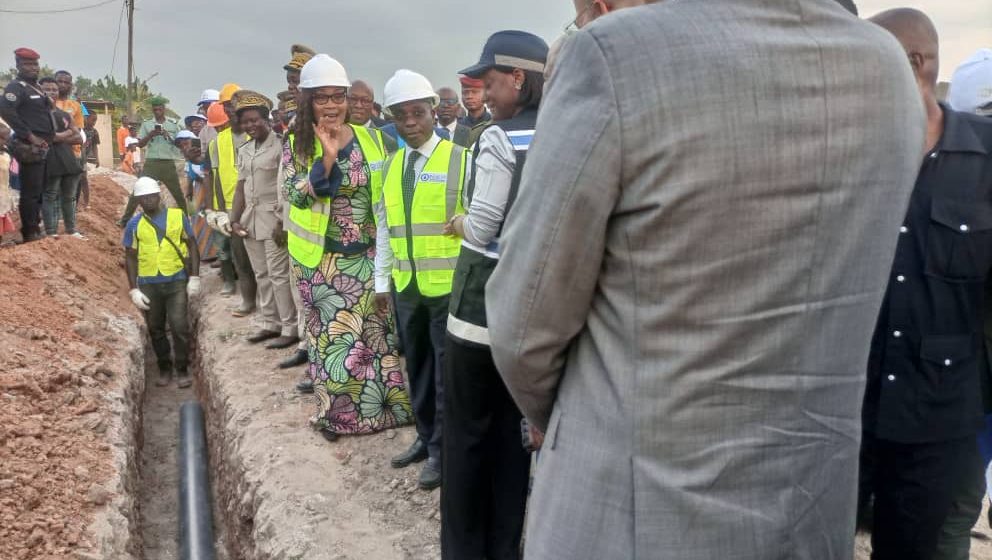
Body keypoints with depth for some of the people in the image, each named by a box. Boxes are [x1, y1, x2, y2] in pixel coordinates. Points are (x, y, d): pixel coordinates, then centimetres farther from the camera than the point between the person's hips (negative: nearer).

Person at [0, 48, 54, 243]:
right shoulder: (16, 87, -9)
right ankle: (29, 233, 0)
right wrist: (29, 136, -23)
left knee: (38, 191, 15)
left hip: (41, 148, 10)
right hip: (30, 148, -10)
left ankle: (34, 229, 25)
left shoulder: (37, 88, 19)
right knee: (30, 192, -6)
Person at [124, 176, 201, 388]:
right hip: (149, 284, 2)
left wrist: (195, 277, -2)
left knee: (180, 327, -6)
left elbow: (191, 246, 5)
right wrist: (134, 290, 0)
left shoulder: (178, 216, 1)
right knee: (155, 329, 11)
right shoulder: (134, 224, 3)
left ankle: (182, 370, 10)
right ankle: (164, 368, 27)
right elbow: (130, 257, 6)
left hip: (177, 281, -2)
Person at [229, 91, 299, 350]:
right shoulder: (244, 150, 14)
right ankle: (270, 323, 22)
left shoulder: (280, 146, -9)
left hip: (274, 217, -7)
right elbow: (241, 186, 17)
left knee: (278, 274, -6)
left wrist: (283, 222, -18)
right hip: (250, 218, 7)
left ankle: (290, 329, 1)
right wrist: (234, 219, 9)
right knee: (261, 275, 12)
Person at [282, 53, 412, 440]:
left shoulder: (371, 139, 2)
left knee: (376, 330, 9)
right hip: (320, 260, -1)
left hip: (367, 256, 2)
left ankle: (385, 404, 24)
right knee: (332, 334, 7)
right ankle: (339, 412, 21)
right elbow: (295, 194, -15)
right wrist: (327, 158, -25)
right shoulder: (297, 145, -2)